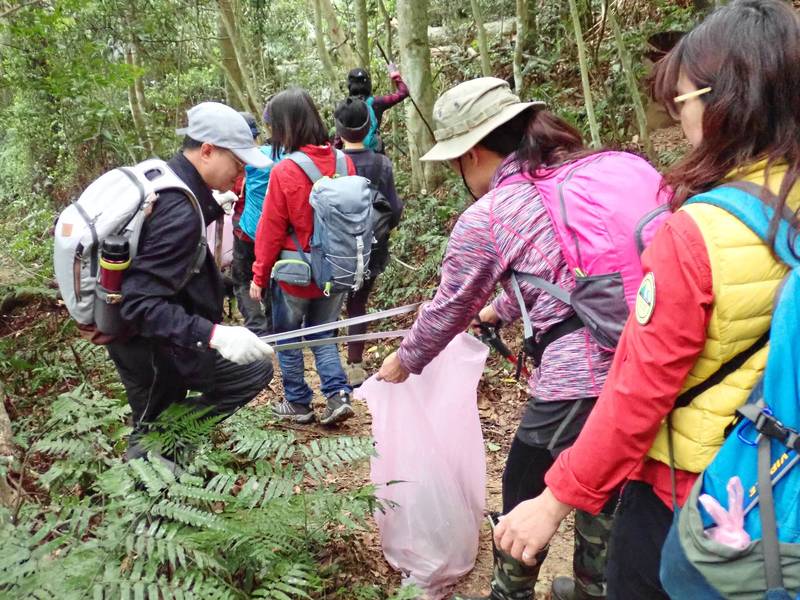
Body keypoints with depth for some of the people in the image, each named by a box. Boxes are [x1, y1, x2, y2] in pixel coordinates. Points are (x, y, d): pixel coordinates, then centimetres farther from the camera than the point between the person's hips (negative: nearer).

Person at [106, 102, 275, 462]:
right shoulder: (179, 211, -28)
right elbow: (140, 305, -33)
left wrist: (212, 205, 14)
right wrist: (214, 335, -40)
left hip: (132, 336, 10)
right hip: (149, 344, -10)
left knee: (152, 430, 24)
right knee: (254, 370, -7)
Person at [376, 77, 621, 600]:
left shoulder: (484, 219, -8)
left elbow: (447, 313, 5)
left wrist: (404, 362, 24)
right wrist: (500, 308, 38)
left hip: (575, 379, -7)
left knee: (524, 496, 18)